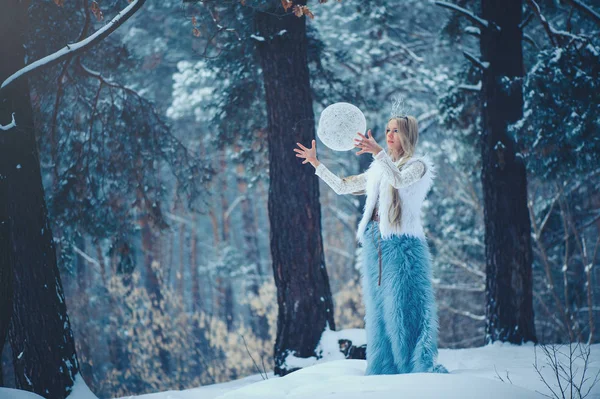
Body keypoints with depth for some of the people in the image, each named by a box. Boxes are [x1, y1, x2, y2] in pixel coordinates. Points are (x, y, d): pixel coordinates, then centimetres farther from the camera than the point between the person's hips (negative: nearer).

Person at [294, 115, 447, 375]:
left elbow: (399, 180, -21)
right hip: (374, 245, 7)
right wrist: (316, 164, 22)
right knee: (379, 312, 5)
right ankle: (383, 372, 8)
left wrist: (378, 152, -36)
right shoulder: (378, 170, 22)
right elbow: (342, 187, 28)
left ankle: (419, 369, -10)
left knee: (403, 310, -11)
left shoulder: (418, 166, 2)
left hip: (402, 245, -7)